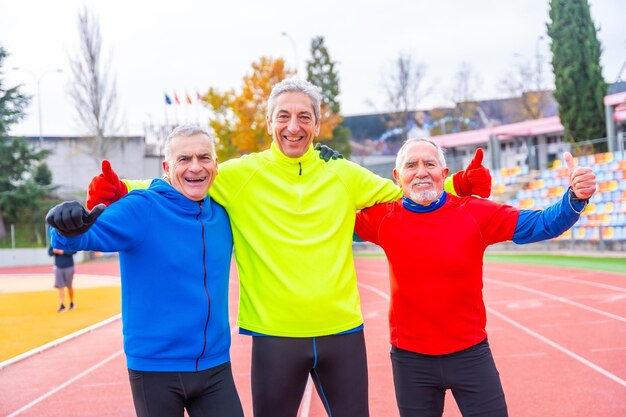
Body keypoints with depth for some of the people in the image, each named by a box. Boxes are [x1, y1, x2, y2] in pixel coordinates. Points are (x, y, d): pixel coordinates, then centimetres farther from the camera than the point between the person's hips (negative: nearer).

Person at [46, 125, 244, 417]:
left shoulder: (222, 215, 5)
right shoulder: (140, 210, -10)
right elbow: (91, 234, -25)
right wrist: (70, 228, -45)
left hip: (216, 368, 4)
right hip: (154, 368, -4)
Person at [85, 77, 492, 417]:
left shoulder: (343, 174, 4)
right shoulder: (241, 175, -3)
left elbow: (406, 194, 15)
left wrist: (458, 184, 2)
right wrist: (120, 189, -17)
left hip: (342, 332, 2)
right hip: (275, 335, -2)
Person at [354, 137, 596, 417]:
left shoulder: (474, 213, -7)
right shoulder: (383, 218, -4)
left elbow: (542, 224, -8)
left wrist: (576, 198, -25)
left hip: (471, 353, 0)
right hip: (410, 359, 1)